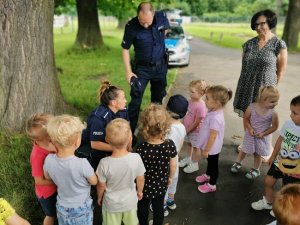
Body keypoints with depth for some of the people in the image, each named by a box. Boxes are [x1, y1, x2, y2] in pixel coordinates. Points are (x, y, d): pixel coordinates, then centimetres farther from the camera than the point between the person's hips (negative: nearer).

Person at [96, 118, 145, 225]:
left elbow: (101, 185, -15)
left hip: (111, 204, -1)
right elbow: (141, 179, -11)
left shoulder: (105, 163, -30)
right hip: (130, 201, 1)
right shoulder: (136, 158, -27)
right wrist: (139, 191, 11)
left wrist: (99, 197, 7)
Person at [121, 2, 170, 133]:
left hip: (160, 66, 3)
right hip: (142, 68, -3)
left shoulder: (162, 17, -15)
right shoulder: (131, 26, -22)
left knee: (159, 98, 15)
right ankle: (130, 130, 9)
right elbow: (125, 49, -11)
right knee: (135, 100, -5)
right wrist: (128, 71, -13)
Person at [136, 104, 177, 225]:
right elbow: (173, 166, -9)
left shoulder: (141, 148, -33)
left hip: (144, 185, -2)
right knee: (158, 207, 26)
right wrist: (170, 178, 12)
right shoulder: (170, 145, -23)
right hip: (161, 184, 2)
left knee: (143, 208, 26)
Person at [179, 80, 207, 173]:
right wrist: (183, 125, 5)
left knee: (195, 147, 13)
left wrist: (187, 130, -16)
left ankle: (194, 164, 32)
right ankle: (188, 159, 48)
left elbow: (196, 123, -24)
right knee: (189, 144, 26)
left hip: (195, 131, -7)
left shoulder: (201, 106, -31)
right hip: (188, 129, 7)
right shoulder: (191, 101, -8)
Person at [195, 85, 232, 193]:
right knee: (209, 162, 31)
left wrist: (206, 150, -18)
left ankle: (212, 185, 35)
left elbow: (213, 136, -29)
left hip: (212, 148, -9)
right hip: (210, 146, 9)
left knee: (213, 165, 13)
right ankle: (207, 175, 56)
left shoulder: (215, 118, -37)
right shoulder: (214, 111, -7)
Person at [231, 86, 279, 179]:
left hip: (262, 137, -1)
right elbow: (246, 118, -7)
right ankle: (238, 163, 45)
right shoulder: (251, 107, -23)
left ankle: (256, 170, 40)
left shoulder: (273, 113, -23)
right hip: (250, 134, 1)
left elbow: (275, 126, -11)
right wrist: (250, 128, -18)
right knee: (244, 150, 21)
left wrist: (263, 133, -17)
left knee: (258, 154, 17)